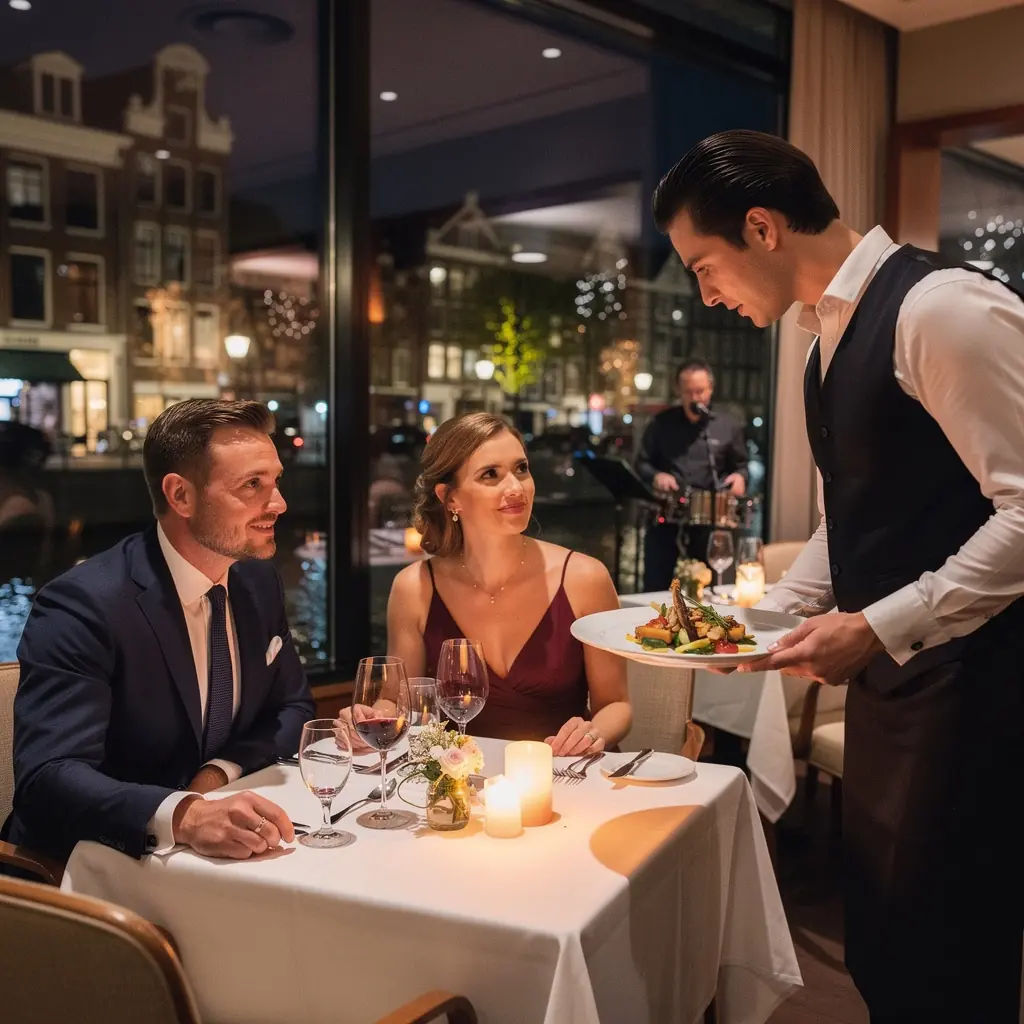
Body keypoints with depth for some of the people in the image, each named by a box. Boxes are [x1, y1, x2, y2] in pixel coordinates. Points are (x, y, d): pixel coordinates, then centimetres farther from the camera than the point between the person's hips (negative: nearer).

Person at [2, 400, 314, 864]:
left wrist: (223, 769, -9)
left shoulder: (260, 581, 0)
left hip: (220, 857, 5)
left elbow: (292, 707, 9)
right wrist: (185, 815, -42)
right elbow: (48, 777, -27)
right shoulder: (83, 604, -19)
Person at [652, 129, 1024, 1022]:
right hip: (889, 673, 9)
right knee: (880, 952, 20)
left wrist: (878, 628, -21)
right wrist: (764, 615, 9)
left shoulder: (943, 310, -16)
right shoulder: (833, 332, 12)